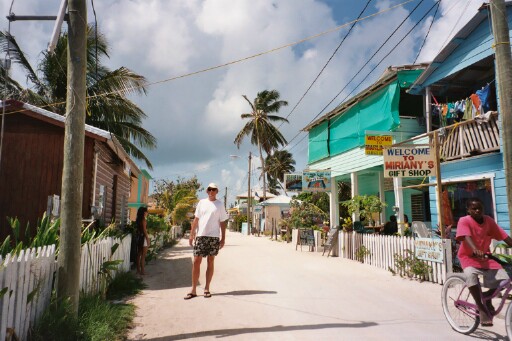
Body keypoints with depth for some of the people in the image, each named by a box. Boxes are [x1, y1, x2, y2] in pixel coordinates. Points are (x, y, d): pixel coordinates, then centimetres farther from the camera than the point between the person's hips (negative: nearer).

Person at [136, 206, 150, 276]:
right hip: (143, 237, -8)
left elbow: (138, 229, 13)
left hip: (139, 237, 8)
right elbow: (144, 230, -17)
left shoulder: (138, 220, 10)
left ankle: (138, 270, 17)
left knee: (139, 254, 12)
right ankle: (142, 271, -1)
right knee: (143, 255, -3)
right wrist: (148, 239, -13)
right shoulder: (143, 220, -14)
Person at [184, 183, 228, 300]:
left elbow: (222, 223, 5)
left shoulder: (220, 204, 4)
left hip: (214, 237, -1)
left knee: (210, 262, 6)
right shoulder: (201, 202, 8)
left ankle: (207, 289, 16)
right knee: (196, 262, -2)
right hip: (200, 235, 1)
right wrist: (191, 234, 3)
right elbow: (196, 219, 9)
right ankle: (193, 290, 6)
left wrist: (223, 238, 0)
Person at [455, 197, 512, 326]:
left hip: (486, 257, 5)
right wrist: (475, 250, -50)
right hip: (468, 257, -4)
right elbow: (466, 237, -32)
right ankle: (481, 307, -15)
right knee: (471, 275, -34)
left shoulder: (489, 220, -2)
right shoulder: (464, 221, -15)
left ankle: (487, 297, 15)